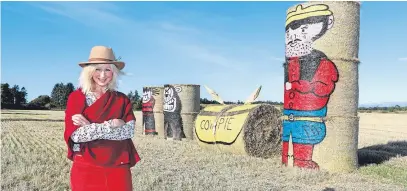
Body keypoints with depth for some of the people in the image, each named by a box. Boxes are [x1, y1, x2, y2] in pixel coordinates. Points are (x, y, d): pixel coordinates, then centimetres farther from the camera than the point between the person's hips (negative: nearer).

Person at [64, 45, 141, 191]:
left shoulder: (122, 100, 4)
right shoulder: (76, 97, -1)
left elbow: (129, 131, -11)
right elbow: (75, 134, -13)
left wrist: (90, 127, -15)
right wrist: (111, 125, -14)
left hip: (118, 169, 2)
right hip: (85, 169, -1)